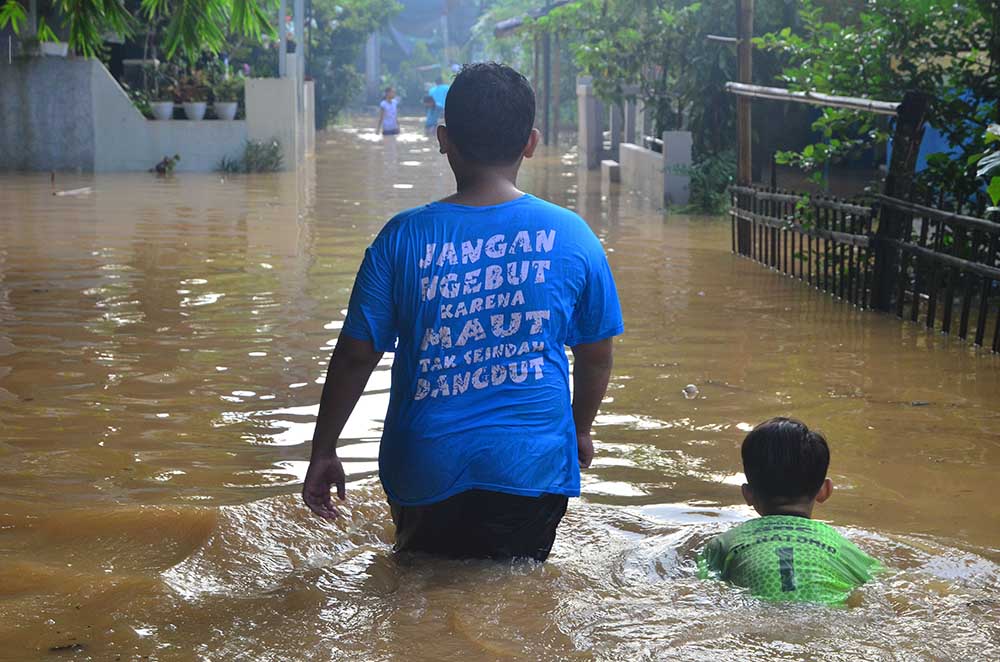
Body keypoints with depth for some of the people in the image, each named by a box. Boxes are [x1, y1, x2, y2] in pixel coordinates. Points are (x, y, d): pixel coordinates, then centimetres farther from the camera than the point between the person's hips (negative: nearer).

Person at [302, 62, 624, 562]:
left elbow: (355, 356, -3)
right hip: (532, 465, 0)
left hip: (425, 468, 0)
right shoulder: (571, 237, -5)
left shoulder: (403, 238, -7)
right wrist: (579, 431, 25)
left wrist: (323, 453, 9)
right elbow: (596, 357, 6)